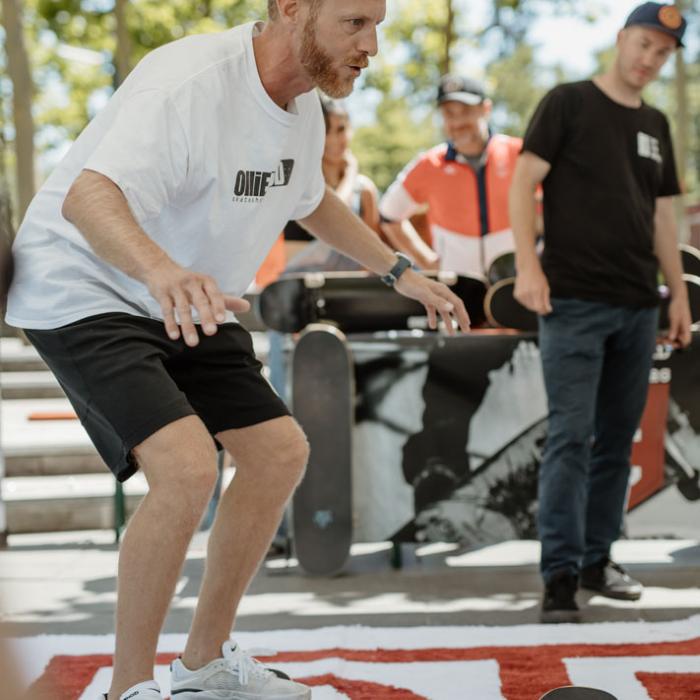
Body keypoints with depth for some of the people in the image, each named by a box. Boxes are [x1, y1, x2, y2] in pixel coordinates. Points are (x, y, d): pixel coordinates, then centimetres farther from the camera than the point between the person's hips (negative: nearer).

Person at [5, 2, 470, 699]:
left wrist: (399, 271, 19)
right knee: (186, 466, -26)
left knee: (279, 453, 8)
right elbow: (87, 196, -43)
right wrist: (162, 269, -62)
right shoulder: (189, 82, -28)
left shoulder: (302, 105, 0)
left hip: (188, 305, 9)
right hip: (84, 294, -9)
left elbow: (309, 199, 23)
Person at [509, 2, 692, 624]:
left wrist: (680, 294, 14)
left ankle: (597, 559, 19)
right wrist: (527, 264, -17)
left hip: (638, 307, 6)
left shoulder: (656, 126, 16)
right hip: (575, 300, -6)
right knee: (572, 437, -10)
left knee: (618, 439, 9)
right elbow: (523, 182, -6)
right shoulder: (568, 104, 0)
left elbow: (662, 217, 19)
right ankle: (560, 576, -8)